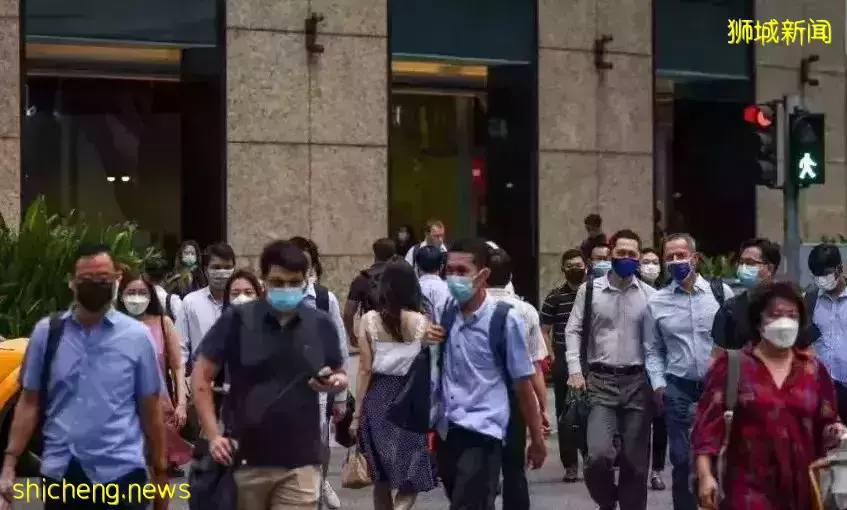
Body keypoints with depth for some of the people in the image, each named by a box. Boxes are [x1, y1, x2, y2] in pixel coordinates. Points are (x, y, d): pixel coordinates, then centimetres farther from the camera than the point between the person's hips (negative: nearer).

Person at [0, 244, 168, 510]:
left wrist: (160, 474, 5)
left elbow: (151, 411, 4)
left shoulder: (137, 336, 1)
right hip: (60, 473, 2)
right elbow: (29, 402, 8)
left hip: (120, 473, -1)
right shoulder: (46, 332, 5)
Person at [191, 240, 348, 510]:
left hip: (300, 461, 1)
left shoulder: (321, 324, 4)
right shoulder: (237, 319, -4)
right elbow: (201, 376, -1)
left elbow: (341, 375, 16)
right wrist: (213, 435, -8)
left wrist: (335, 381, -8)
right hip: (246, 458, -1)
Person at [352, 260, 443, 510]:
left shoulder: (369, 320, -3)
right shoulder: (422, 322, -4)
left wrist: (357, 412, 4)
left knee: (382, 476, 15)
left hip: (378, 396, 2)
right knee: (412, 475, 4)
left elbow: (365, 369, -2)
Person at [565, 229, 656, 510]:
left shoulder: (649, 295, 5)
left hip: (638, 381, 1)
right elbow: (573, 331, 6)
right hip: (601, 380, -1)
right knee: (599, 454, -16)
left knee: (635, 461, 5)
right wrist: (575, 370, -5)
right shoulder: (589, 289, 4)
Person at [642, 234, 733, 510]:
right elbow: (653, 350, 9)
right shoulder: (656, 302, 4)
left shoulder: (721, 292, 1)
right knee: (682, 460, 4)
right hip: (679, 389, 1)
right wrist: (658, 384, -2)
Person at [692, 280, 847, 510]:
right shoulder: (731, 365, -1)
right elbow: (708, 421, -5)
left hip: (802, 488, 4)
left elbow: (824, 427, 14)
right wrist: (705, 475, -13)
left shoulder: (813, 369, 10)